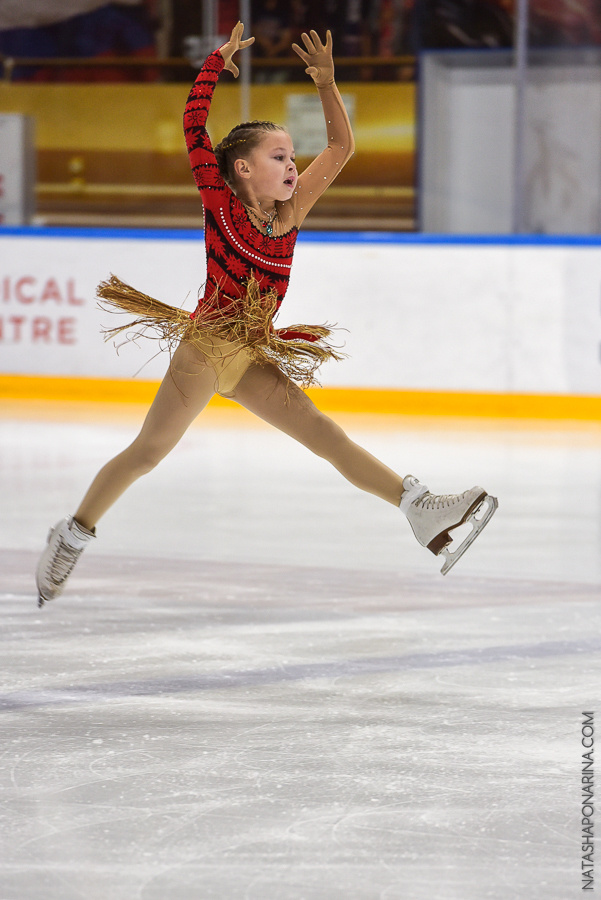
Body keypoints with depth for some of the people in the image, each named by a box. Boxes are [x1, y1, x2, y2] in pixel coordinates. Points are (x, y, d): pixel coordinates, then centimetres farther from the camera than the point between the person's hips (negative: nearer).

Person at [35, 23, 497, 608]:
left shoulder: (289, 211, 5)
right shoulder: (221, 202, -7)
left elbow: (341, 147, 6)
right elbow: (194, 126, -12)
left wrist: (326, 85, -4)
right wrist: (217, 63, -7)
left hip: (253, 360, 5)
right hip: (204, 349, -5)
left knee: (327, 437, -4)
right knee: (147, 451, -1)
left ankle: (420, 509, -16)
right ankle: (74, 534, 14)